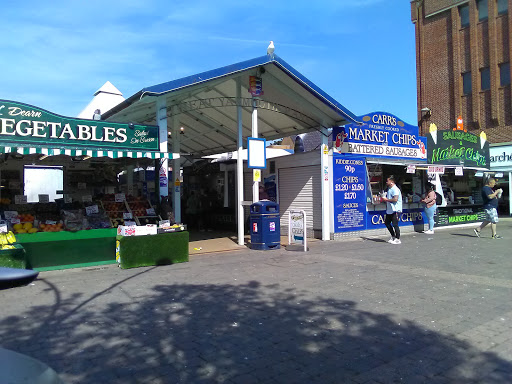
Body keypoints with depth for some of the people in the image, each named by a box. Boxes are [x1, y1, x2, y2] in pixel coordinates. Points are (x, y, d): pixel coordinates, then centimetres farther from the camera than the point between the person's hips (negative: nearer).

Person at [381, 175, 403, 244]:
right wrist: (384, 199, 11)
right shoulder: (389, 189, 16)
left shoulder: (395, 189, -15)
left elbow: (395, 199, -26)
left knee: (395, 224, -5)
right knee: (387, 223, 14)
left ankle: (397, 239, 6)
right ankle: (393, 236, 26)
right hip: (389, 210, 10)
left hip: (395, 210, -10)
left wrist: (386, 199, -16)